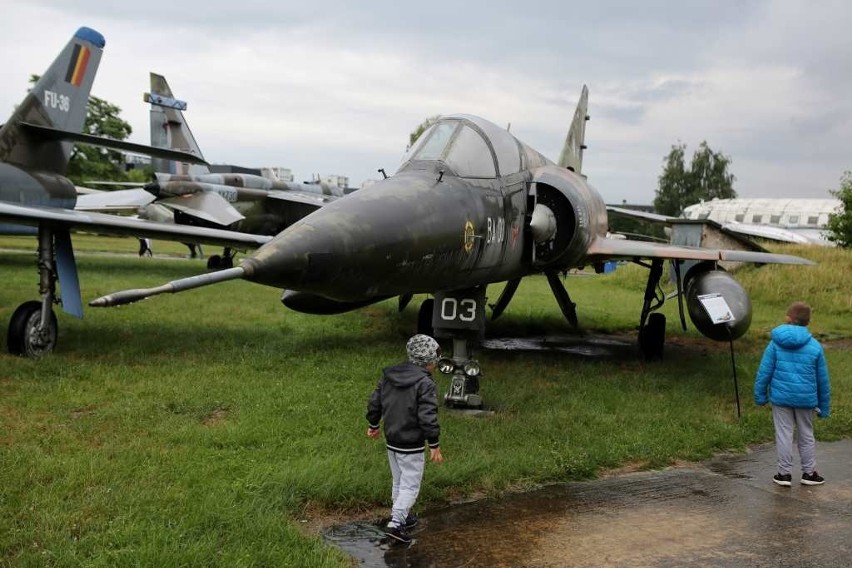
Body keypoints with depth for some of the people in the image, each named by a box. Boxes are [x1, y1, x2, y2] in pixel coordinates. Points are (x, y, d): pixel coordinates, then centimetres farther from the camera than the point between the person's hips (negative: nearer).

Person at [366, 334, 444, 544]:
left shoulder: (389, 375, 3)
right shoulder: (425, 384, -19)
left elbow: (374, 402, 9)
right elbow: (427, 418, -22)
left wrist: (373, 425, 23)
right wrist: (434, 445, -14)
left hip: (391, 440, 7)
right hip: (412, 445, -7)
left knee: (398, 481, 21)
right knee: (410, 486, 2)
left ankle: (401, 517, 34)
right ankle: (395, 523, -4)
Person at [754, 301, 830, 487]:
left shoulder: (776, 343, -5)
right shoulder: (815, 346, -2)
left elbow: (764, 371, -5)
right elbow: (823, 380, 4)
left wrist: (760, 395, 5)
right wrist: (824, 407, 13)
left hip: (781, 397, -1)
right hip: (806, 399, 1)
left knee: (784, 434, 8)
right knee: (806, 435, 15)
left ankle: (785, 473, 12)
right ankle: (809, 473, 24)